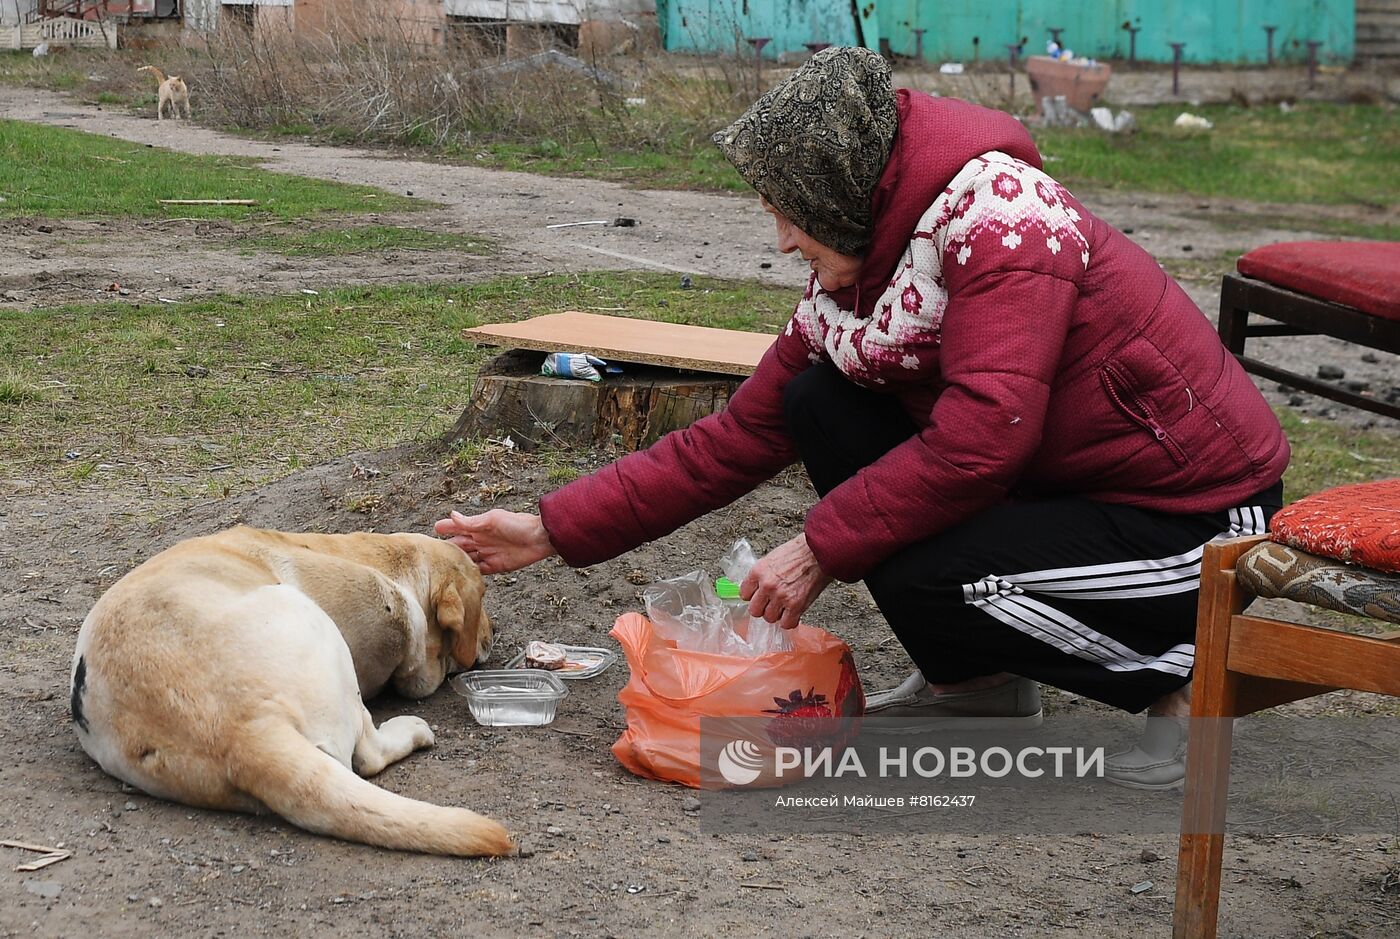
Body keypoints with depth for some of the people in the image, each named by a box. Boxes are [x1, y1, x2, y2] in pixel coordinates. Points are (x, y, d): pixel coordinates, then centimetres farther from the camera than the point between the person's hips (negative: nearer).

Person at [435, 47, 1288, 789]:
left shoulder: (1002, 214, -23)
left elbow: (982, 435, -33)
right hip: (1063, 483, 8)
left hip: (1201, 519, -8)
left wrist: (823, 550, -24)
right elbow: (737, 438, 4)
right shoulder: (851, 285, 2)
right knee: (821, 405, -3)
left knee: (919, 578, -29)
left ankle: (1179, 678, -5)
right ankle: (975, 681, 6)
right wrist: (552, 532, 1)